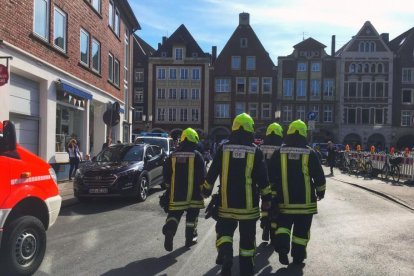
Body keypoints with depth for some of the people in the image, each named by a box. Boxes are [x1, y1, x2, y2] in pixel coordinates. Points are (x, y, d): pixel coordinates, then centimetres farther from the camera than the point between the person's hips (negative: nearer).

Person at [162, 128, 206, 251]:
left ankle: (169, 230, -16)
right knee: (192, 215, 13)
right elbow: (202, 175, -7)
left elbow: (166, 174, 9)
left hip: (176, 193, 2)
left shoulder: (173, 155, 6)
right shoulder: (196, 155, -6)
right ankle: (190, 238, 22)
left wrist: (169, 187, 22)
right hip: (193, 193, -2)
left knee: (174, 214, 9)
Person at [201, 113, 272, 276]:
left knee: (224, 230, 16)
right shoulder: (255, 151, -4)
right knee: (247, 236, 13)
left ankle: (225, 252, -10)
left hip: (226, 202, 1)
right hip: (248, 203, 0)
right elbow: (262, 178, -3)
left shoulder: (223, 148, -2)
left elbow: (212, 172, 2)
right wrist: (267, 198, 7)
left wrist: (206, 190, 16)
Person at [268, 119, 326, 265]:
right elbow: (319, 175, 1)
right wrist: (320, 191, 16)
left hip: (284, 199, 1)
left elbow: (271, 175, 1)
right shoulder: (310, 153, -4)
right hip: (305, 199, 0)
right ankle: (298, 256, 19)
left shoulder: (279, 152, -2)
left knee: (283, 224, 15)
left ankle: (282, 247, -6)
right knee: (301, 229, 12)